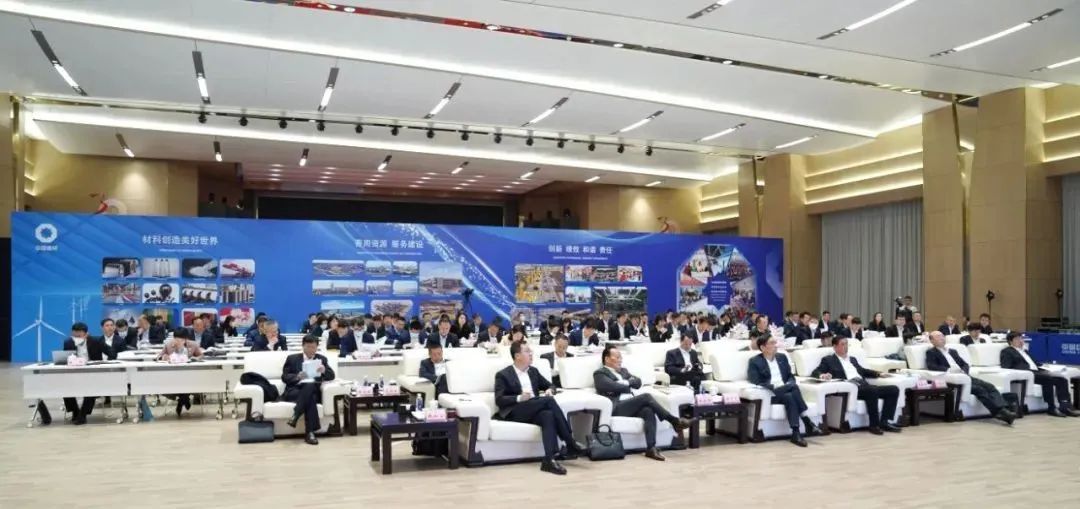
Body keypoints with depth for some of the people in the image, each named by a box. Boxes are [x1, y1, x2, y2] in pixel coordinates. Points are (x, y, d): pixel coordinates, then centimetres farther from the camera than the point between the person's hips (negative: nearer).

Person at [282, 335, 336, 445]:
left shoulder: (322, 359, 18)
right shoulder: (292, 358, 14)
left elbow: (331, 376, 8)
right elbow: (284, 377, 5)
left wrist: (324, 371, -15)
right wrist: (297, 377, -15)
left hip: (313, 389, 1)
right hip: (294, 390, -1)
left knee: (310, 385, -38)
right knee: (311, 398, -37)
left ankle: (295, 415, -42)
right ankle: (310, 432, -41)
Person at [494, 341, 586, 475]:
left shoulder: (533, 371, 21)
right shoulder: (503, 375, 2)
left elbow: (550, 385, 26)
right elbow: (499, 400, -8)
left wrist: (549, 390, 0)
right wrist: (519, 398, -24)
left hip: (535, 411, 5)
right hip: (515, 412, -5)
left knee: (548, 415, -33)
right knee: (549, 400, -28)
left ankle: (549, 460, -41)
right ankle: (570, 443, -25)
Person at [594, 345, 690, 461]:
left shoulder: (623, 370, 28)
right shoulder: (600, 373, 4)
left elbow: (638, 382, 13)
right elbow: (611, 386, -14)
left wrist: (625, 382, -3)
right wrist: (627, 385, 1)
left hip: (631, 405, 7)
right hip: (616, 408, -6)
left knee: (649, 411, -28)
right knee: (646, 397, -26)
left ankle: (651, 448, -36)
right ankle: (674, 421, -17)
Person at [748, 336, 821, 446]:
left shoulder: (782, 357, 19)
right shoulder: (755, 361, 2)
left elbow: (791, 376, 19)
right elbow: (755, 383, -8)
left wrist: (788, 385, -5)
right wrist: (774, 386, -20)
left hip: (786, 391, 4)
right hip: (769, 394, -4)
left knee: (790, 397, -33)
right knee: (794, 387, -32)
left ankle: (796, 433, -36)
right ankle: (807, 422, -30)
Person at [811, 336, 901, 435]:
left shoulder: (852, 359, 30)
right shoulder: (828, 360, 11)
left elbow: (863, 371, 35)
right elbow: (815, 373, 2)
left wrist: (878, 374, 16)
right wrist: (822, 375, -22)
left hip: (863, 385, 7)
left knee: (894, 390, -11)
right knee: (872, 390, -35)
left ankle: (884, 422, -13)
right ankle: (874, 425, -25)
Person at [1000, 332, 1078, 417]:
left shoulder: (1024, 351, 32)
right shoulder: (1006, 352, 7)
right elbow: (1006, 368, -6)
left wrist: (1045, 371, 9)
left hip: (1036, 372, 8)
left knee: (1062, 379, -15)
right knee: (1048, 379, -33)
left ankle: (1065, 407, -23)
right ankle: (1051, 408, -26)